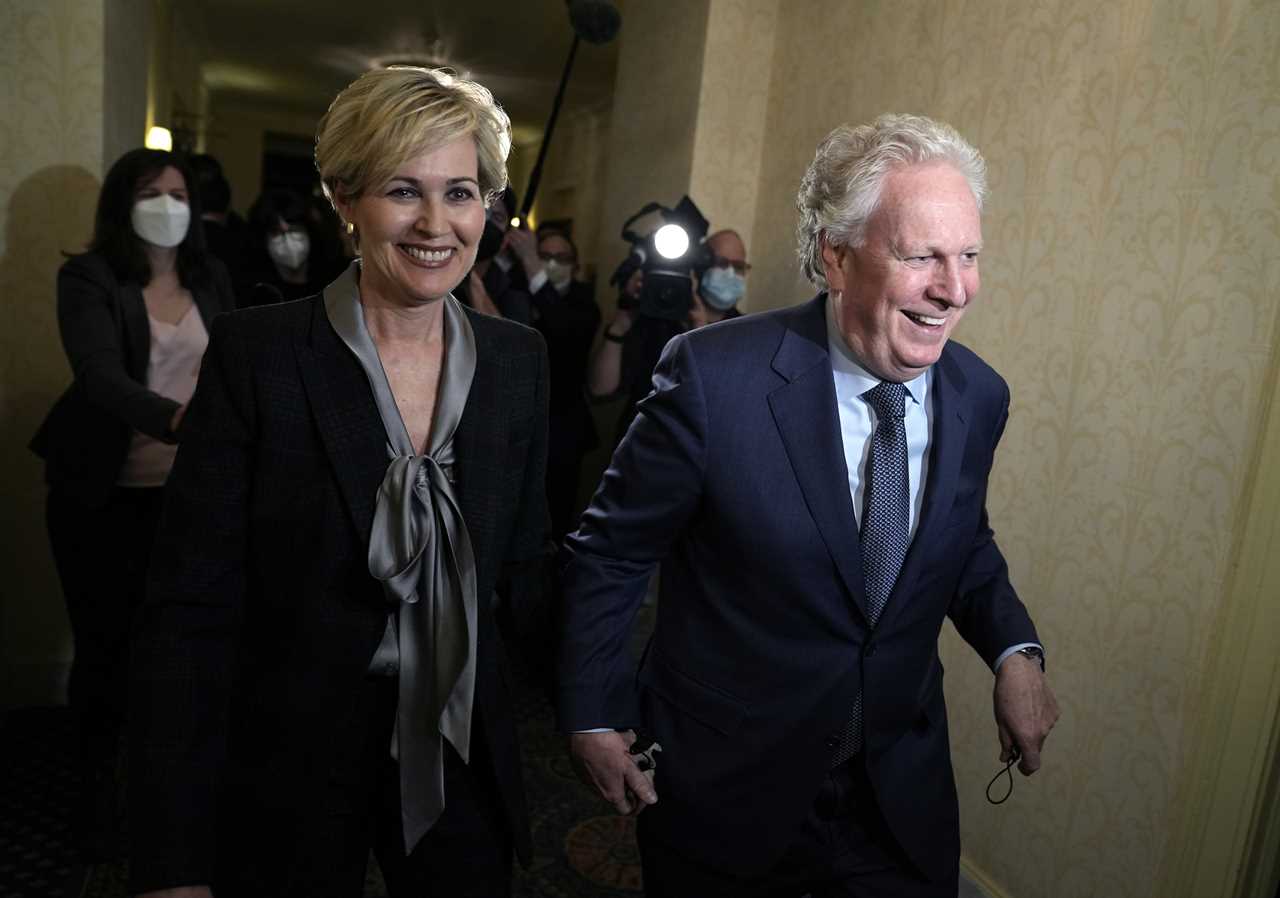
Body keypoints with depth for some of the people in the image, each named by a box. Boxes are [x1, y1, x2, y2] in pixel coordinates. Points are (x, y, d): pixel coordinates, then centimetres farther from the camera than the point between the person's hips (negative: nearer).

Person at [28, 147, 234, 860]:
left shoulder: (212, 277, 6)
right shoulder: (89, 277, -7)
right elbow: (99, 375, -23)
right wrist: (175, 418, -40)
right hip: (105, 495, -2)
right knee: (107, 641, 7)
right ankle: (102, 787, 27)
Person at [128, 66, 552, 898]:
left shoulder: (518, 359, -3)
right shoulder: (255, 352, -13)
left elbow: (523, 576, 2)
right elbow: (191, 607, -13)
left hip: (463, 761, 3)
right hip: (288, 769, -2)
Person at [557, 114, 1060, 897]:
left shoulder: (980, 396, -7)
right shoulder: (714, 376, -23)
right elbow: (609, 552, -11)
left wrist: (1013, 649, -6)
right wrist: (595, 715, -6)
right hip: (725, 794, -3)